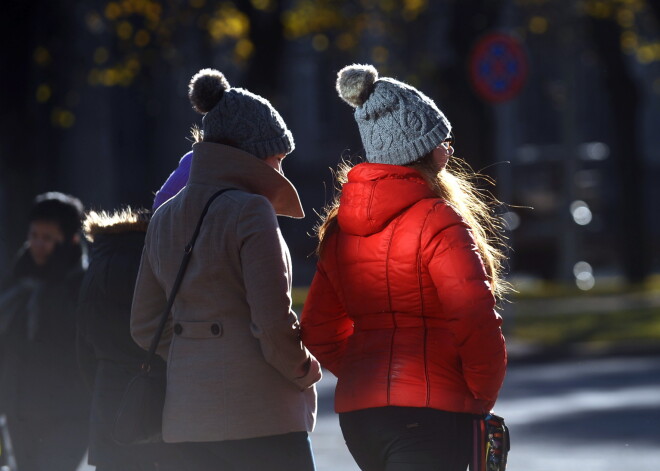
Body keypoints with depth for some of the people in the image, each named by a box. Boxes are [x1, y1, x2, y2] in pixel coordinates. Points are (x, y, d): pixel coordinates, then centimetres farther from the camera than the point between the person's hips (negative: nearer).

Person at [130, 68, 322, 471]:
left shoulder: (165, 218, 13)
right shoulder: (250, 211, -11)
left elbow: (145, 325, 16)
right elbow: (273, 321, -16)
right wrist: (306, 371, 0)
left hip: (190, 414, 8)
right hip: (258, 414, -8)